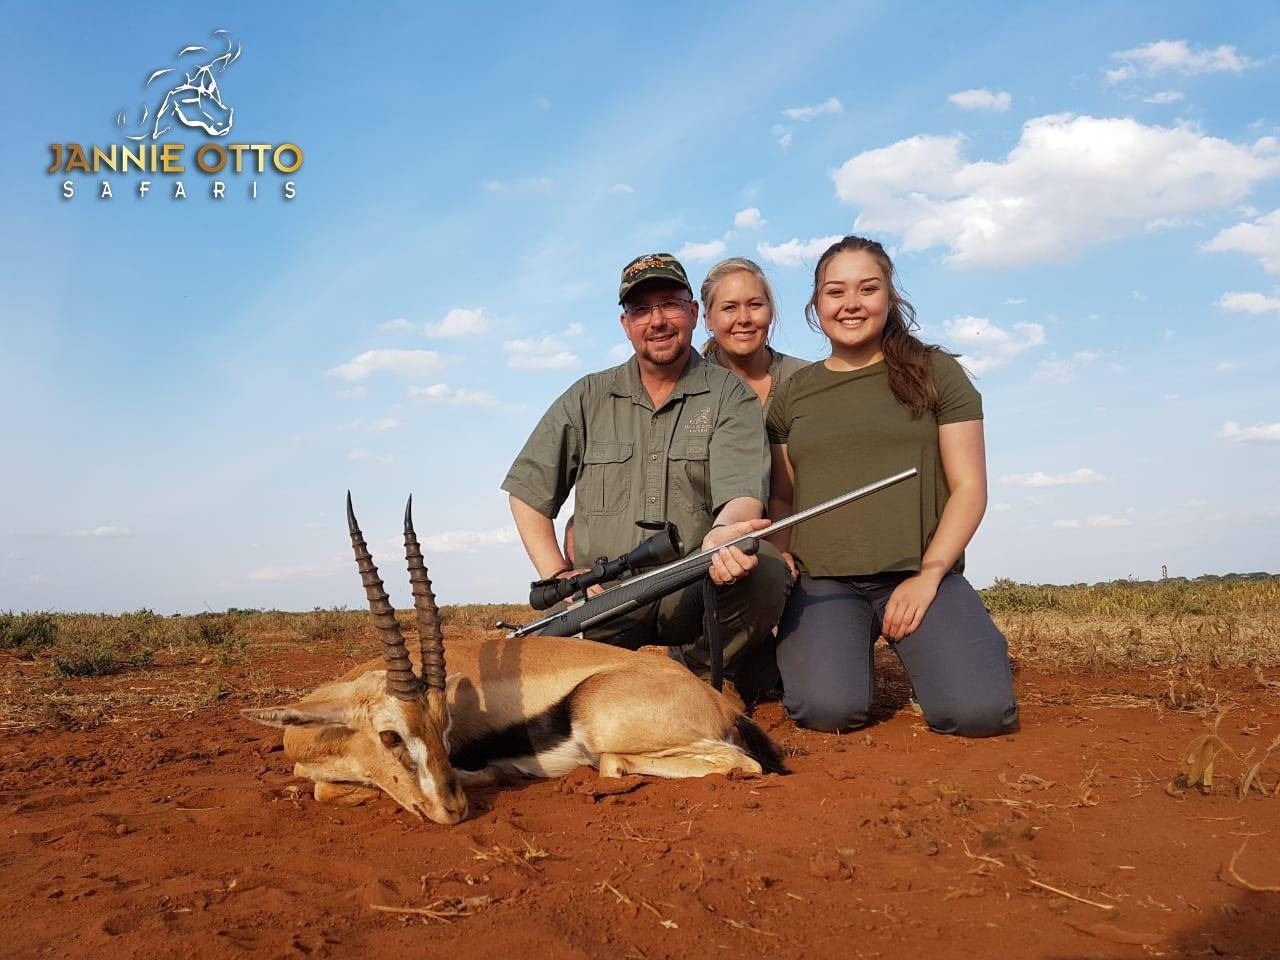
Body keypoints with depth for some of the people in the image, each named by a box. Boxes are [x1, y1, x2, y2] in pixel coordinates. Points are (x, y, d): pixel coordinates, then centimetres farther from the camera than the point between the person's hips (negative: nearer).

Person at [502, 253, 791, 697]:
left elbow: (744, 492, -13)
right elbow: (527, 490, 13)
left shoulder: (730, 396, 3)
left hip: (700, 594, -1)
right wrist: (558, 574, 0)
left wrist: (723, 534, -38)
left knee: (767, 570, -32)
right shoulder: (587, 399, 9)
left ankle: (704, 675, -6)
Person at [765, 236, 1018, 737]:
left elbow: (969, 487, 3)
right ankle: (850, 651, 8)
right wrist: (782, 559, -2)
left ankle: (920, 650, 9)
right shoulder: (792, 395, 14)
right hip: (822, 580, 1)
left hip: (920, 573, -1)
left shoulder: (935, 372, 7)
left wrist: (928, 575, -10)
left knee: (979, 710, -24)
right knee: (827, 709, -27)